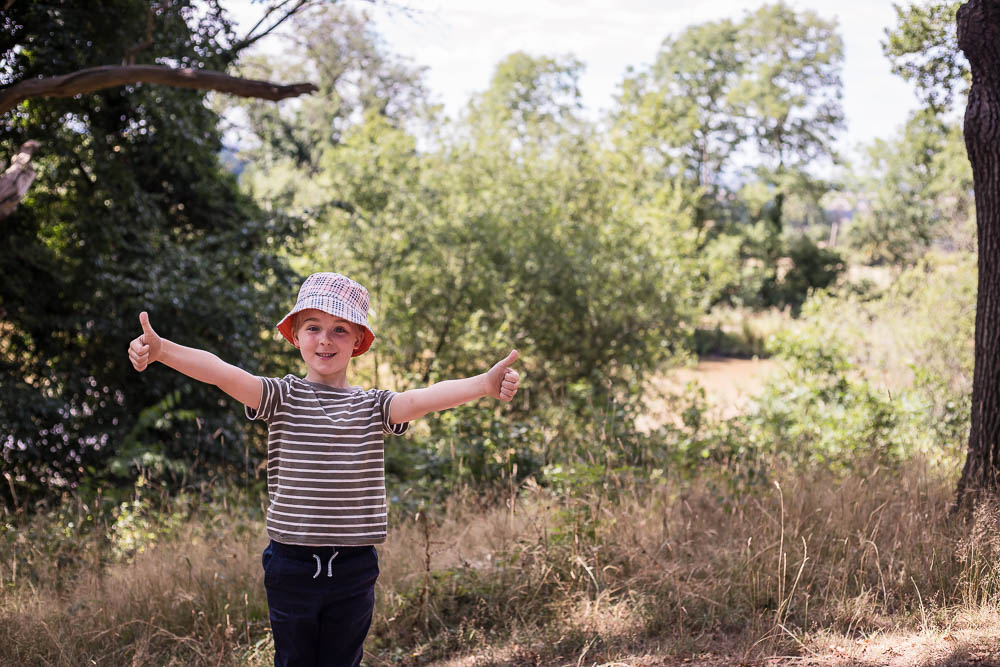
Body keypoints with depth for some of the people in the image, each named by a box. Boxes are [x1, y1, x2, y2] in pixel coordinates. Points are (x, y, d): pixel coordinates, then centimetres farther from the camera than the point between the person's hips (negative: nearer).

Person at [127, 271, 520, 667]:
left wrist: (484, 384, -35)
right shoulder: (282, 397, -1)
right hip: (292, 564, -1)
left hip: (354, 568, 1)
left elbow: (421, 399, -15)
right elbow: (223, 374, -17)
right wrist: (160, 349, -34)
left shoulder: (373, 407, 3)